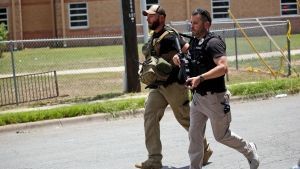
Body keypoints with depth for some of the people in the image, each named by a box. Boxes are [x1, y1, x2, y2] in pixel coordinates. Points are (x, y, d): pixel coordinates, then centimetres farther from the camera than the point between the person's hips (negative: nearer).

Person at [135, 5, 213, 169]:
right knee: (150, 116, -4)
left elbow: (188, 49, -26)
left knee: (185, 119, 5)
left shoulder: (169, 36, -17)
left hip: (173, 84, -8)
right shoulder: (153, 37, 12)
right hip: (158, 85, 8)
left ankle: (204, 150, 25)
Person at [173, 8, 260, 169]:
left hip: (214, 98, -7)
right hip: (197, 97, 8)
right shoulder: (194, 42, 9)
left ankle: (249, 150, 29)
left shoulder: (213, 42, -17)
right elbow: (192, 64, 28)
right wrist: (179, 59, 5)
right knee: (194, 134, 3)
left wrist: (200, 78, -35)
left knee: (221, 135, 6)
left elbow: (223, 67, -30)